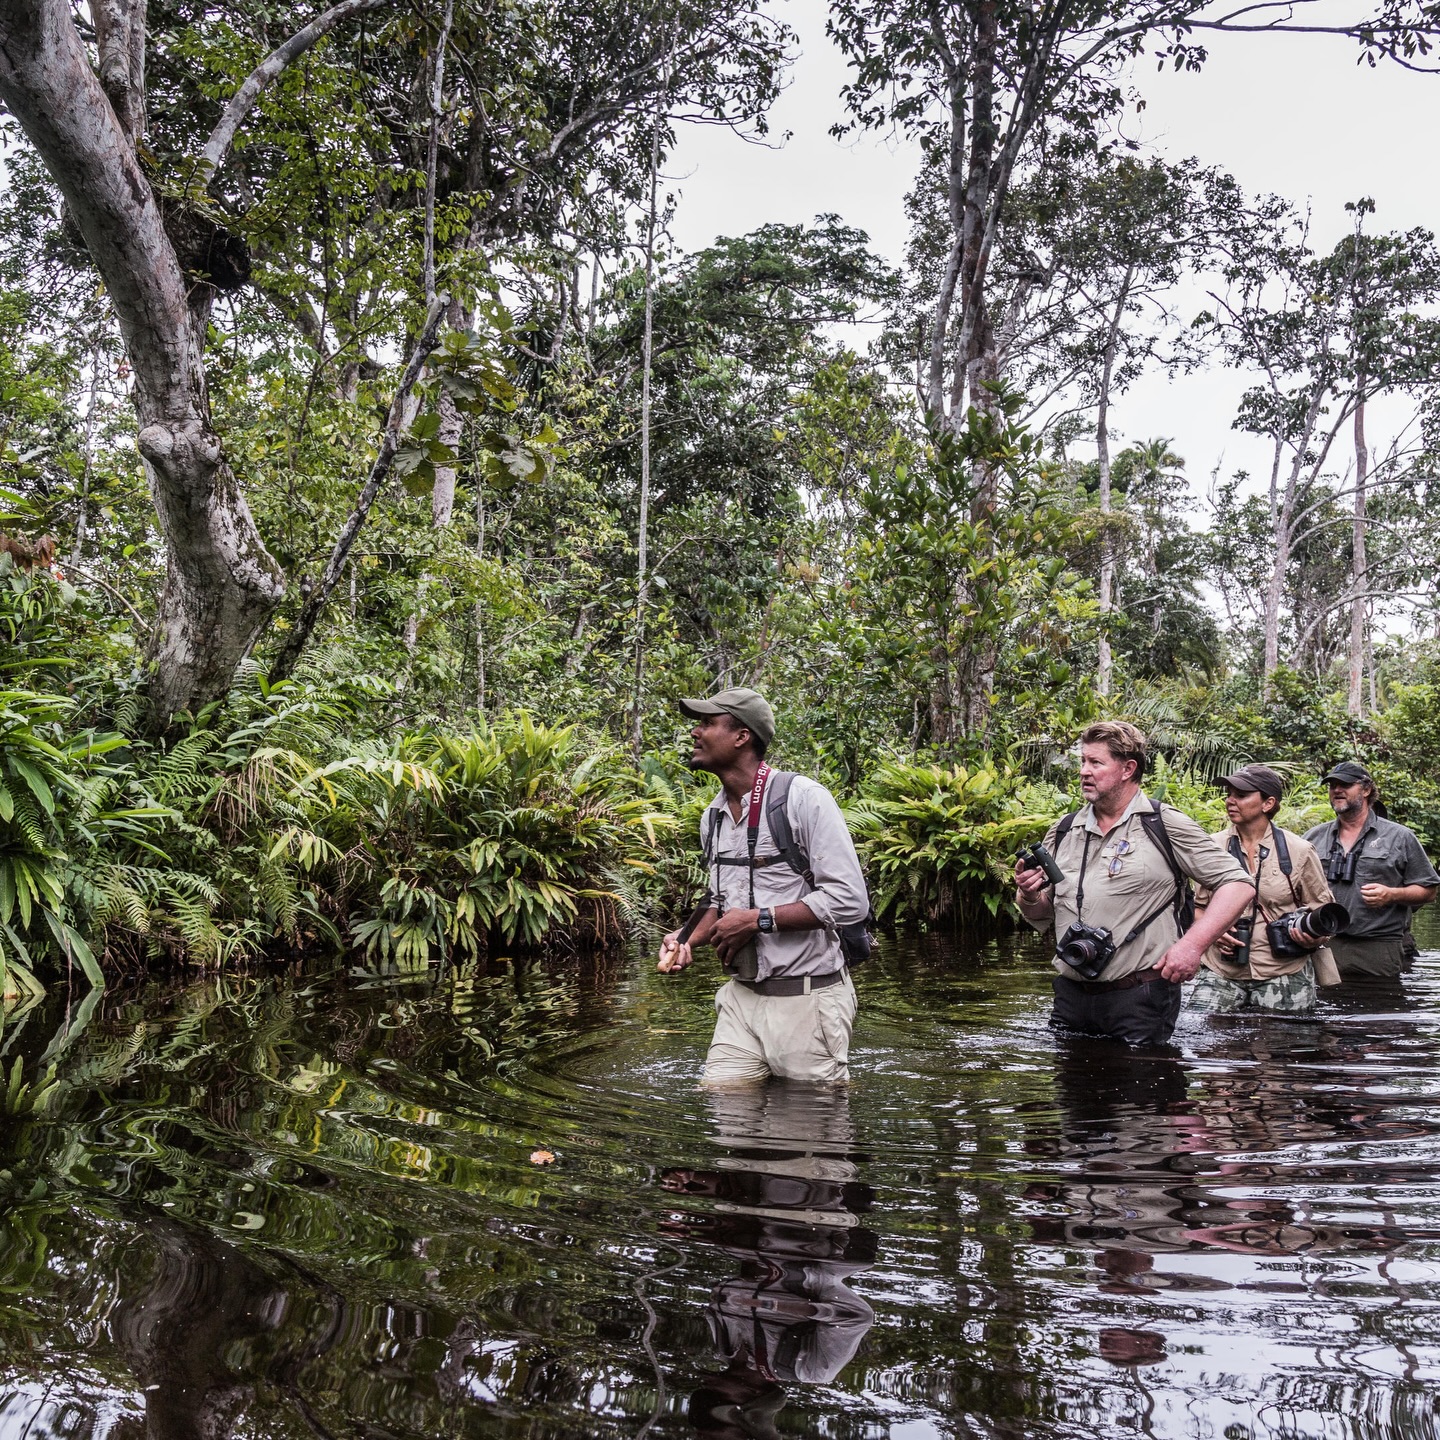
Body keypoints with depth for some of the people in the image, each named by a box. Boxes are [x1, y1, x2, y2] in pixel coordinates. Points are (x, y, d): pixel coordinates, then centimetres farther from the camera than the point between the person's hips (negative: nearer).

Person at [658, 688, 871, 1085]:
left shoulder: (802, 798, -14)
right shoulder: (712, 816, 11)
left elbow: (849, 901, -20)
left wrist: (759, 919, -19)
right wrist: (690, 941, 3)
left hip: (807, 996, -6)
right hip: (742, 996, 7)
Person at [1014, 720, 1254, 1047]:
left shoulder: (1165, 826, -3)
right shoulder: (1063, 832, 10)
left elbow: (1236, 885, -6)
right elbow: (1040, 916, 18)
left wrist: (1193, 944, -17)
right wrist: (1028, 896, -6)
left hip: (1141, 998, -4)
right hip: (1071, 996, 4)